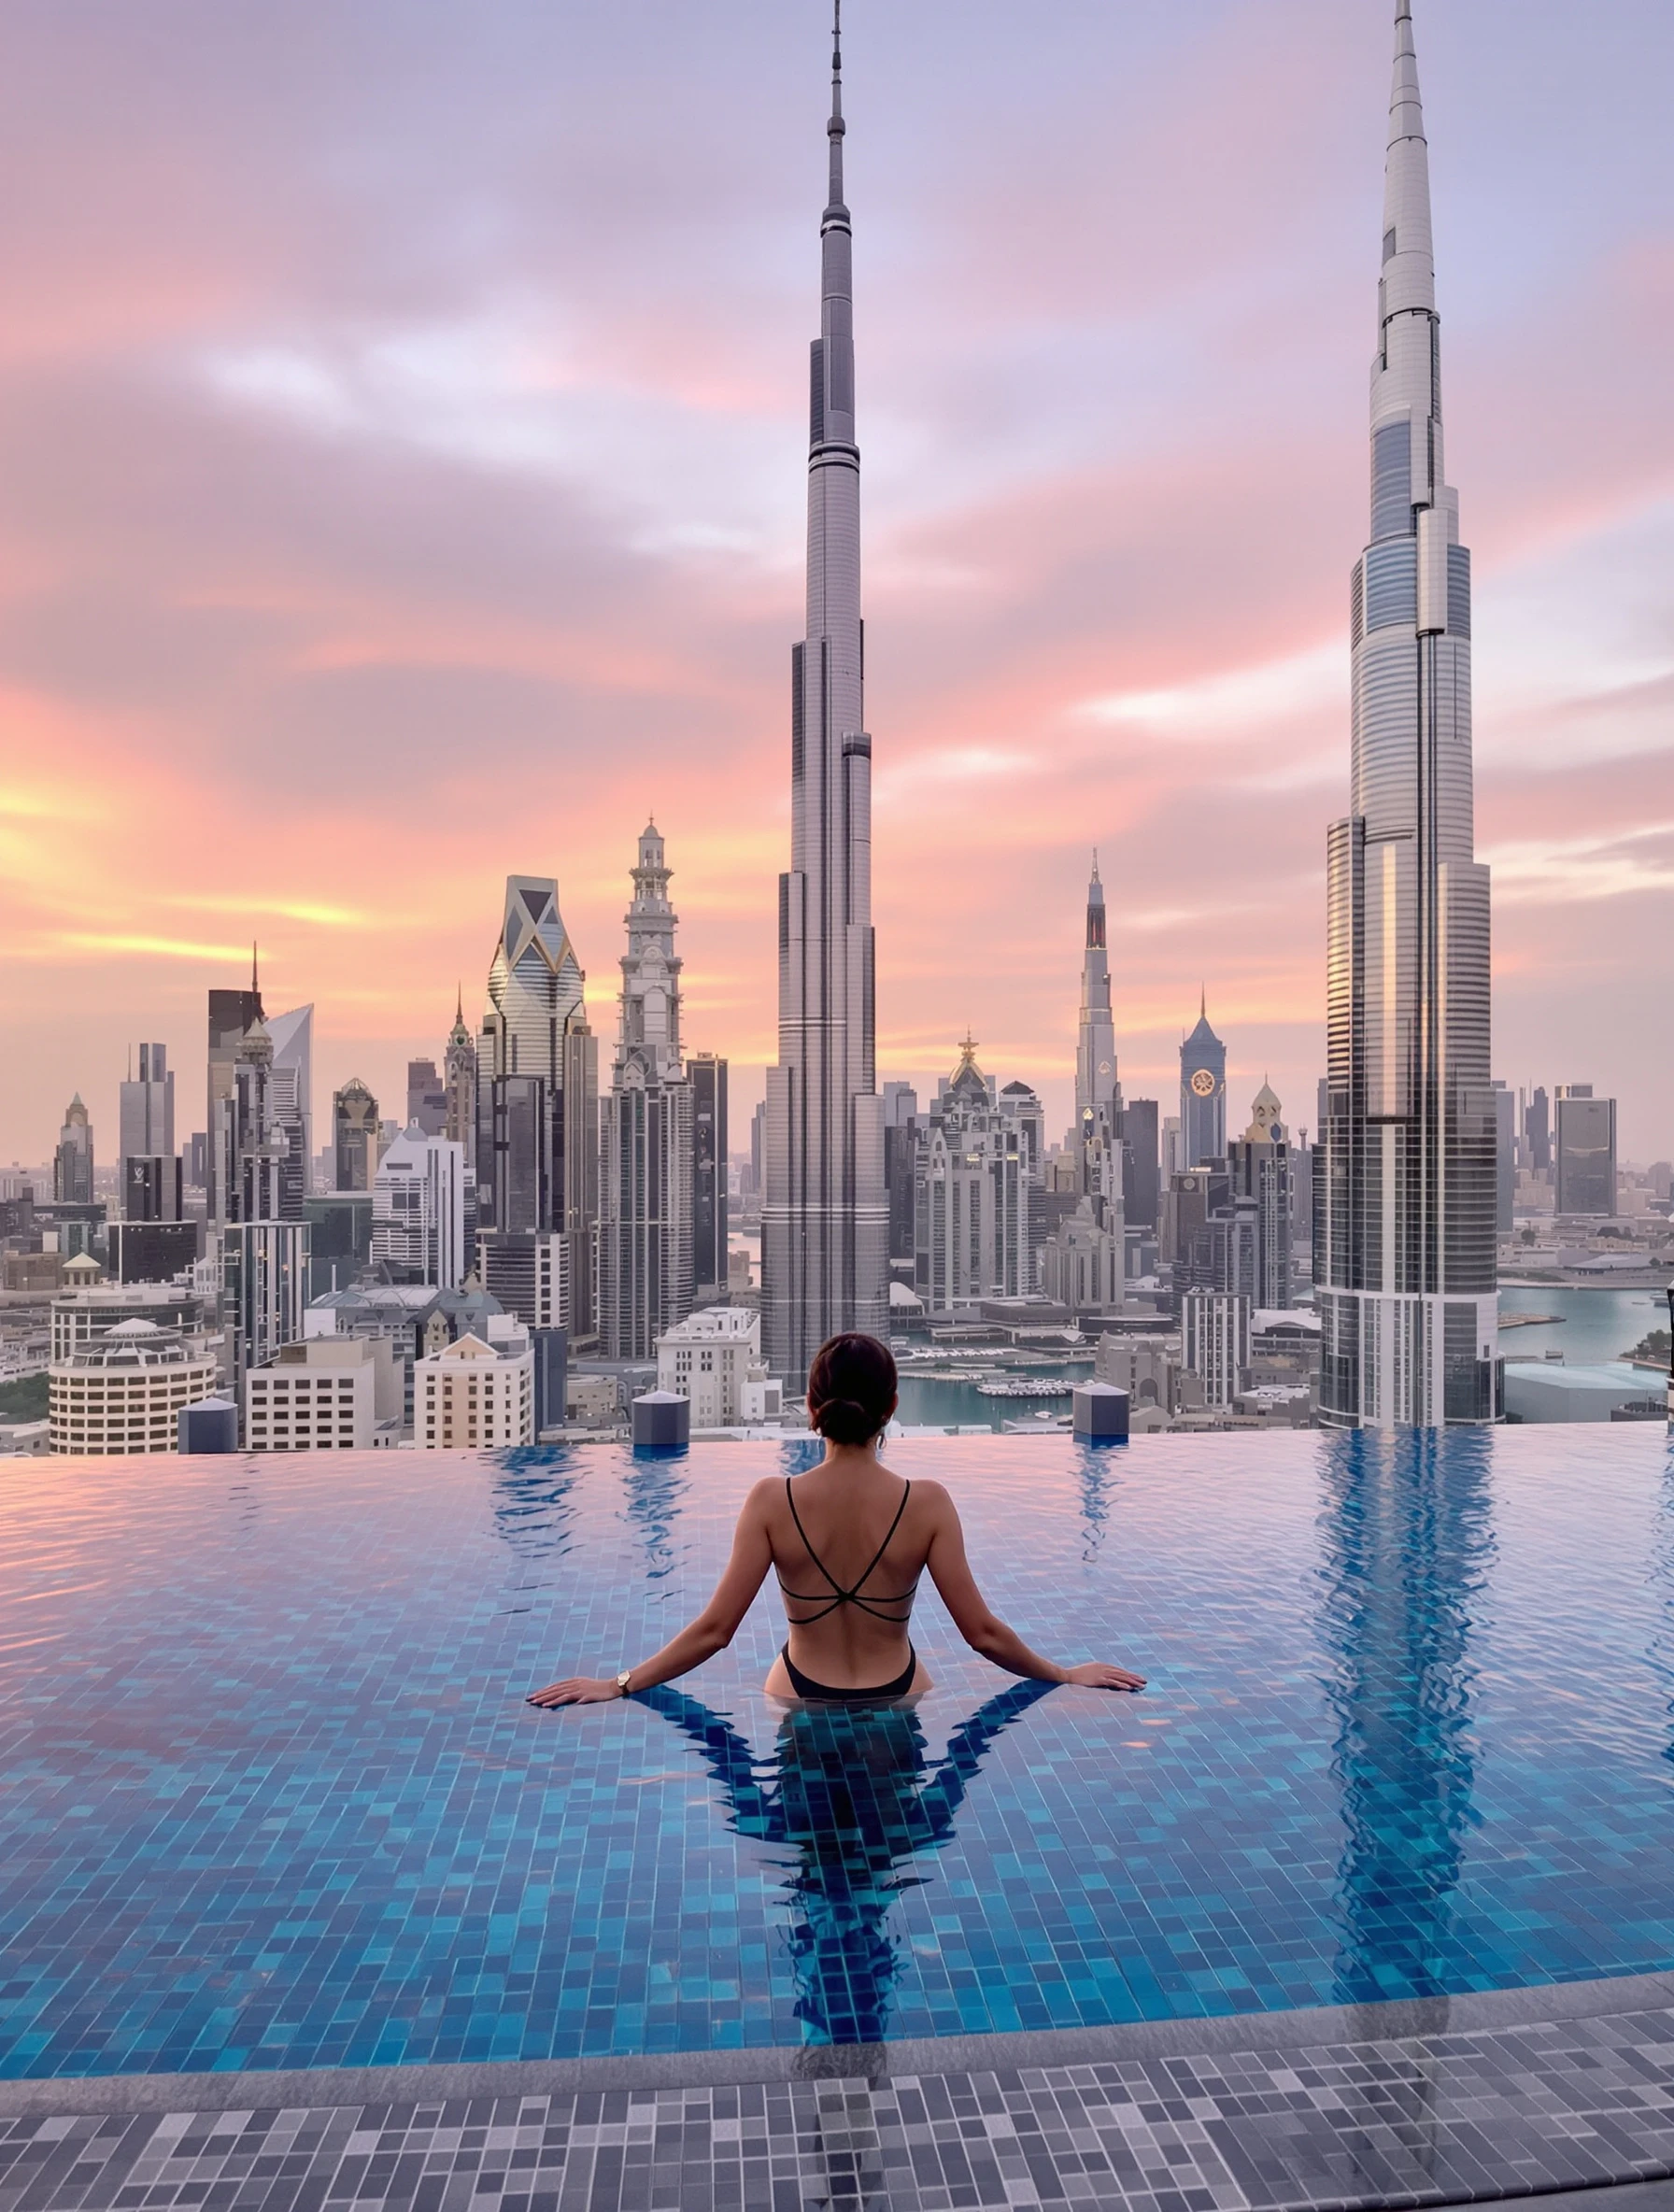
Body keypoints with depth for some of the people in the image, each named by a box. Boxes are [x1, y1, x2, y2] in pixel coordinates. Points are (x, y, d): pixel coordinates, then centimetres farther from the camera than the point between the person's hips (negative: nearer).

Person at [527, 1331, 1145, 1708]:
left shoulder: (773, 1501, -13)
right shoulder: (927, 1504, -13)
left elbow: (714, 1630, -11)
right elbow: (983, 1632, -8)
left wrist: (618, 1685, 1)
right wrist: (1069, 1676, 7)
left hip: (800, 1700, 0)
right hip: (898, 1701, 0)